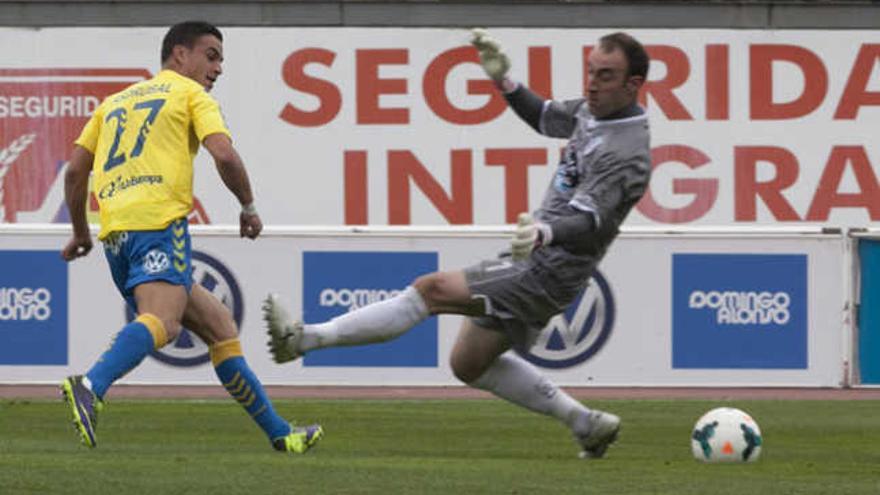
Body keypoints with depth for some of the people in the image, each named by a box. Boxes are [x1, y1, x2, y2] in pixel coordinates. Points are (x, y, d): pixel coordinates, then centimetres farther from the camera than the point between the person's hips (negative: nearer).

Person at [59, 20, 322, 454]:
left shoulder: (115, 102, 29)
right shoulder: (190, 94, 10)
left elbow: (75, 170, 21)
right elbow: (224, 155, -5)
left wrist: (80, 233, 31)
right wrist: (248, 206, 9)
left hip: (115, 231, 8)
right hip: (159, 219, -8)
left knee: (217, 323, 16)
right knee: (160, 322, -28)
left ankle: (278, 432, 18)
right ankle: (90, 388, -55)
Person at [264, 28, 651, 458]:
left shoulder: (628, 155, -21)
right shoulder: (593, 111, 8)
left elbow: (589, 221, -32)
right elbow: (546, 117, 28)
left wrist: (546, 233, -53)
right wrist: (503, 80, 12)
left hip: (546, 273, -11)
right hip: (535, 264, 11)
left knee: (432, 290, -18)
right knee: (468, 364, 20)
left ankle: (304, 339, -19)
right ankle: (586, 424, 25)